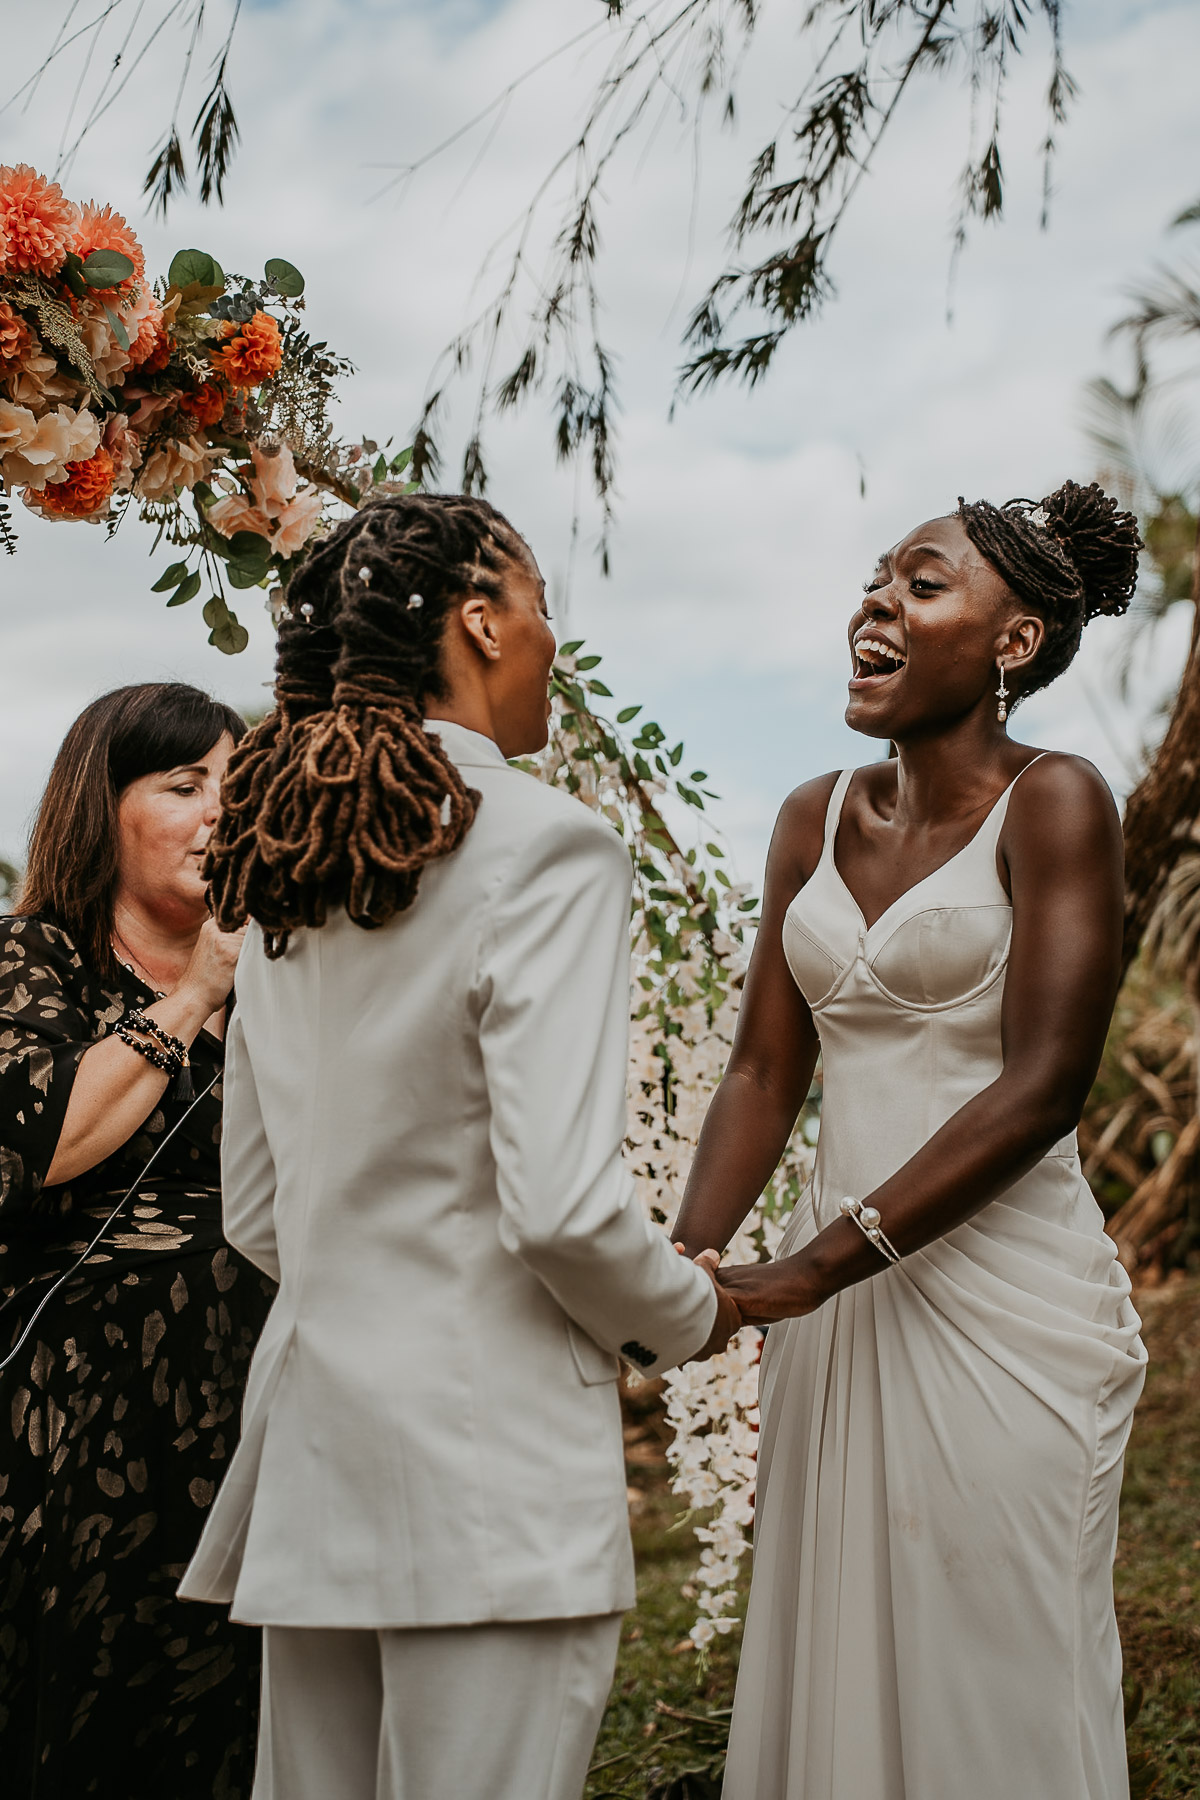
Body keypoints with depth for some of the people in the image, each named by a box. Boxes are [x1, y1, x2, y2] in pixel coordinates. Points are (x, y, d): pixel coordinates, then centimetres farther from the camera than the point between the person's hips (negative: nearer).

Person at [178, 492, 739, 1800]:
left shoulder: (292, 867, 10)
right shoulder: (541, 845, -12)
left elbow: (256, 1215, 14)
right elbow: (560, 1204, -19)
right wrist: (686, 1317, 0)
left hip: (307, 1443, 8)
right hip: (488, 1459, -7)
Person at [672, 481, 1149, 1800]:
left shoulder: (1051, 803, -7)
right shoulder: (816, 820, 10)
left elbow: (1038, 1092, -15)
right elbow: (764, 1071, 10)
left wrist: (814, 1269, -19)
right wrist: (688, 1268, -5)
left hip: (1001, 1296, -5)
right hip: (836, 1302, 6)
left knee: (992, 1693, 3)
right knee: (832, 1676, 12)